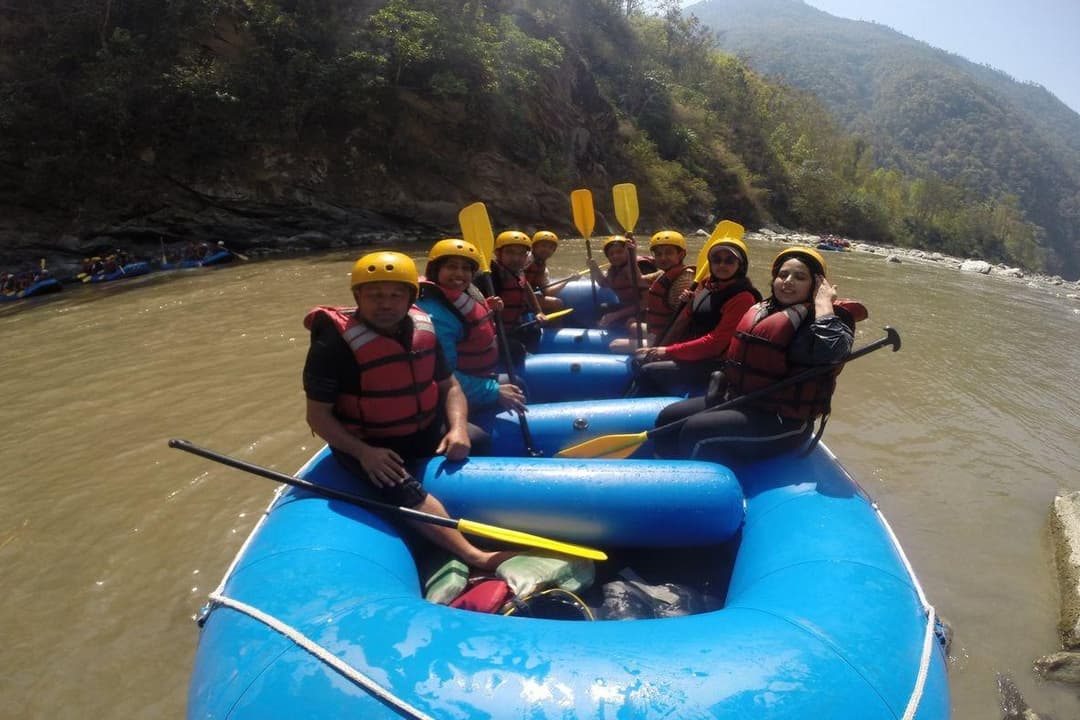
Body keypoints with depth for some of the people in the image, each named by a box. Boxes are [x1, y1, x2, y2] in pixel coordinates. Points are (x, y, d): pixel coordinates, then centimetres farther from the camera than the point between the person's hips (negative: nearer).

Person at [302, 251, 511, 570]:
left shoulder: (421, 328, -1)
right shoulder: (335, 342, -19)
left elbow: (449, 385, 7)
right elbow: (318, 415, -16)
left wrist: (458, 428, -13)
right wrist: (363, 452, -29)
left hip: (426, 429, 7)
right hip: (365, 443, -7)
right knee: (404, 490, -29)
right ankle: (474, 557, -37)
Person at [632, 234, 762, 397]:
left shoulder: (742, 297, -16)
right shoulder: (708, 286, 10)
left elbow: (716, 343, -21)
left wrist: (669, 351, -17)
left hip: (715, 365, -9)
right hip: (694, 354, 9)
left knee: (648, 372, -15)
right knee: (640, 360, 4)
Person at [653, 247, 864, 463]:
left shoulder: (829, 317, -9)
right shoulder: (760, 311, 13)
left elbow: (830, 350, -33)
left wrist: (823, 301, -21)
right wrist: (720, 384, 14)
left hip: (783, 420, -8)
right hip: (737, 400, 9)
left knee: (695, 432, -25)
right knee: (669, 418, 3)